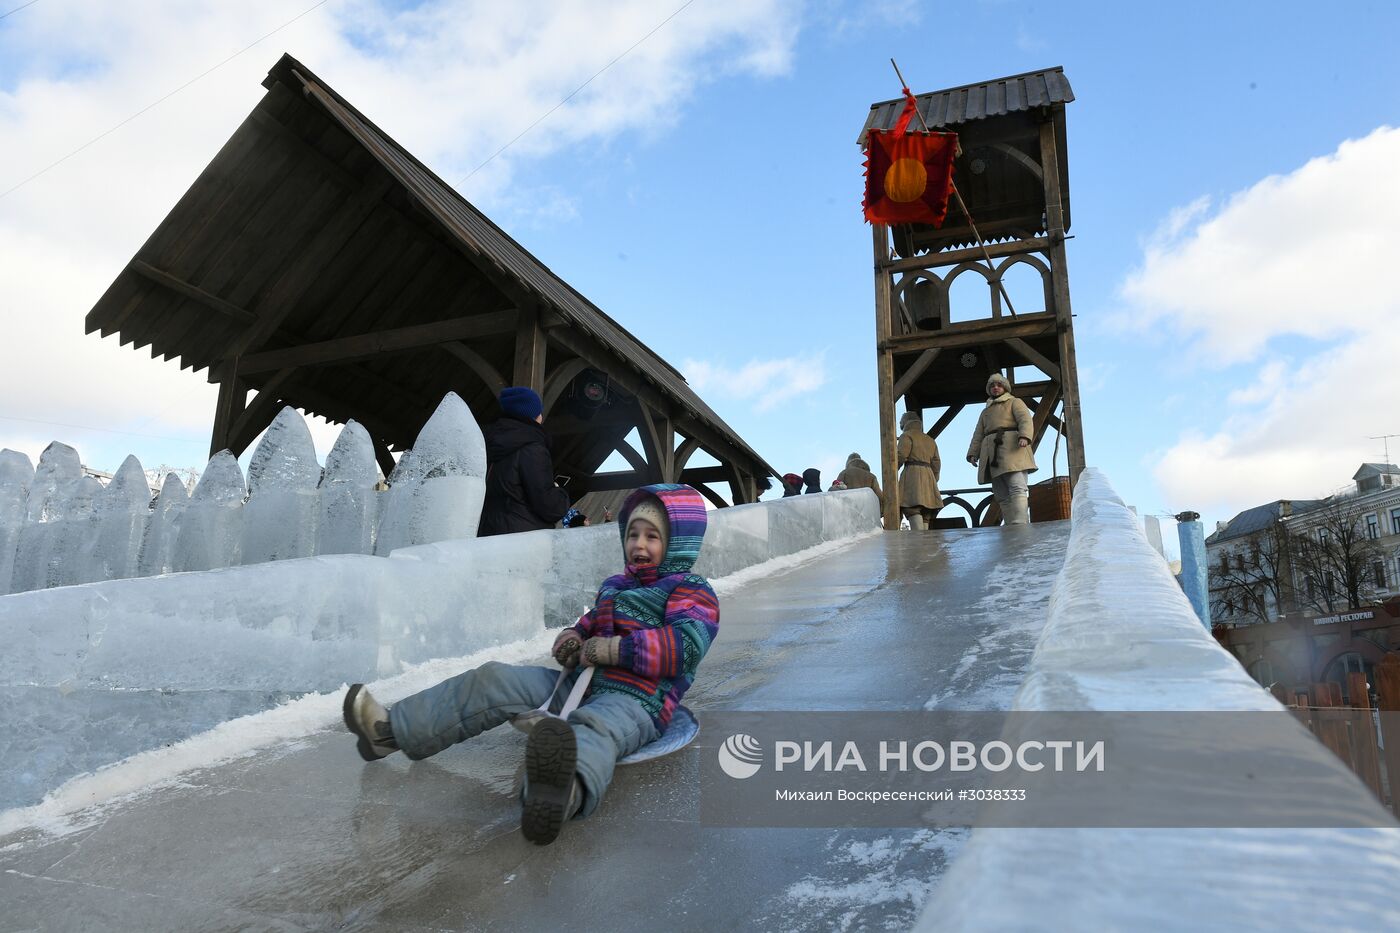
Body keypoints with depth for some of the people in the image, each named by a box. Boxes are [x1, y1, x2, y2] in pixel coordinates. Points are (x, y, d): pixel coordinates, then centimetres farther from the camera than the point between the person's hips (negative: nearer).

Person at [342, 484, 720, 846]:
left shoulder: (692, 591, -1)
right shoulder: (613, 585, 24)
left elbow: (686, 645, -19)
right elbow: (587, 626, 35)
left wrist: (611, 649, -19)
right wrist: (570, 639, 8)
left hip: (635, 702, -9)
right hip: (579, 682, 9)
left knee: (594, 727, -45)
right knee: (494, 680, 0)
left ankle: (564, 795, -81)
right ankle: (391, 730, 2)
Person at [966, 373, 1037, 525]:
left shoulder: (1015, 402, 17)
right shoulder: (985, 412, 33)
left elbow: (1026, 420, -2)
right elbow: (978, 435, 24)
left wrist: (1024, 437, -22)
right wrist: (973, 453, 7)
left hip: (1011, 450, -5)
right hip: (992, 456, 5)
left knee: (1017, 488, -19)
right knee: (1002, 495, -4)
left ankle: (1021, 526, -31)